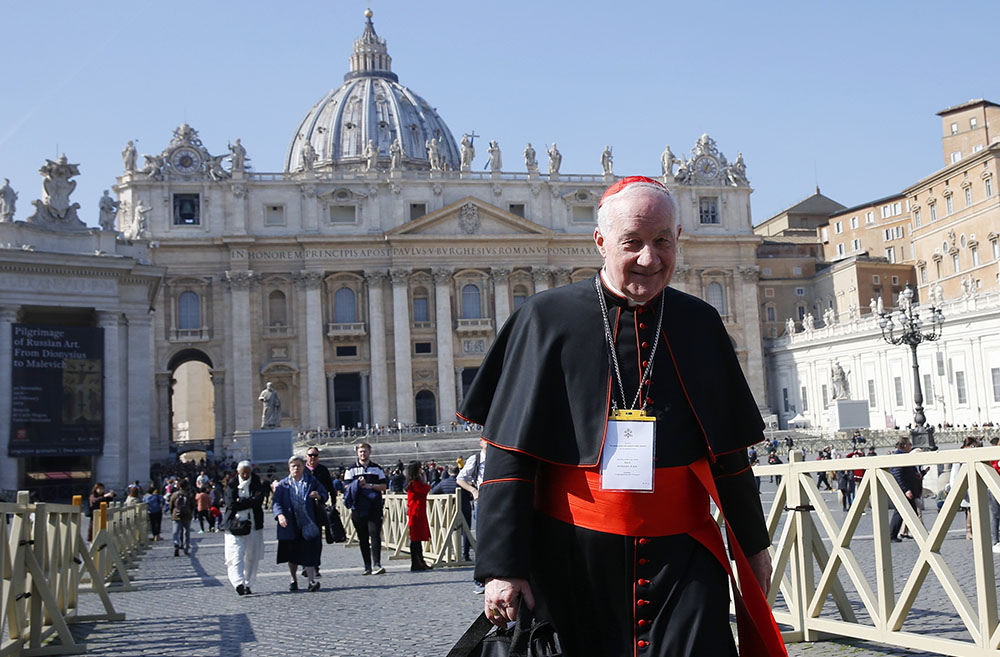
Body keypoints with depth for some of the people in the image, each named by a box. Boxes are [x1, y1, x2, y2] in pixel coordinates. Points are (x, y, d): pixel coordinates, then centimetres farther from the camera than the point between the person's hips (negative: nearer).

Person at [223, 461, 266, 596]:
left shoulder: (257, 484, 7)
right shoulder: (231, 484, 5)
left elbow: (259, 501, -9)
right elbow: (231, 504, -9)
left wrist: (241, 501, -10)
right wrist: (251, 501, -8)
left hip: (253, 525, 2)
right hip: (234, 524, -2)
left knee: (252, 557, 2)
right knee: (236, 555, -14)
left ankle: (247, 584, 12)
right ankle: (239, 583, -22)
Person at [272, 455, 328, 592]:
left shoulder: (311, 481, 8)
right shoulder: (283, 484, 6)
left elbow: (325, 494, 11)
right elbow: (276, 503, -2)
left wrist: (319, 496, -13)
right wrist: (279, 515, -22)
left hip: (308, 525, -1)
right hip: (290, 525, 1)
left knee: (309, 553, -9)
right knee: (292, 555, 10)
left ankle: (312, 580, -10)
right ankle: (293, 579, 27)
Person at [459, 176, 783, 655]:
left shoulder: (699, 324, 7)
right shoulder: (547, 320, -2)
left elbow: (729, 452, 15)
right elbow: (510, 456, -4)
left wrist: (752, 546, 17)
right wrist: (502, 567, -9)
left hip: (684, 560, 2)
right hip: (573, 562, -2)